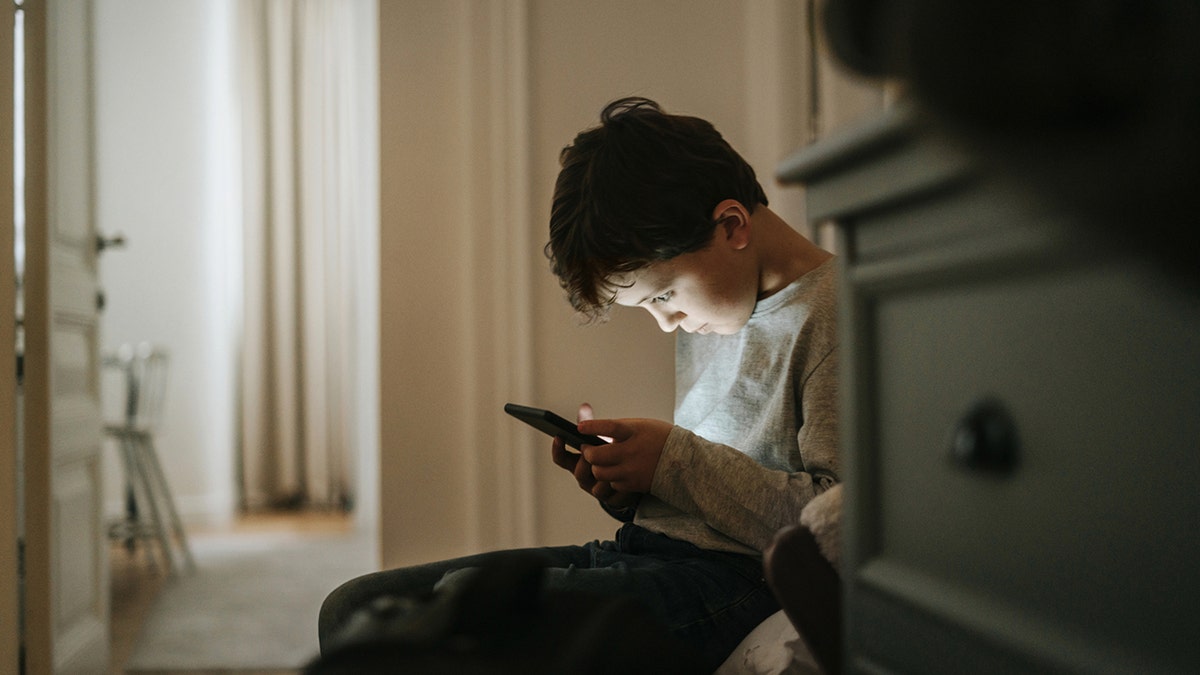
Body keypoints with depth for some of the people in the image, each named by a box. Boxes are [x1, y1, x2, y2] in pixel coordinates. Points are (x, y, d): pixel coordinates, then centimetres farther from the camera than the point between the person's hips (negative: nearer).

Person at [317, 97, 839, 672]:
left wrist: (676, 462, -14)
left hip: (741, 581, -9)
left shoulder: (830, 312, -8)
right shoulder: (703, 312, 20)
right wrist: (625, 487, 4)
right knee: (353, 607, -1)